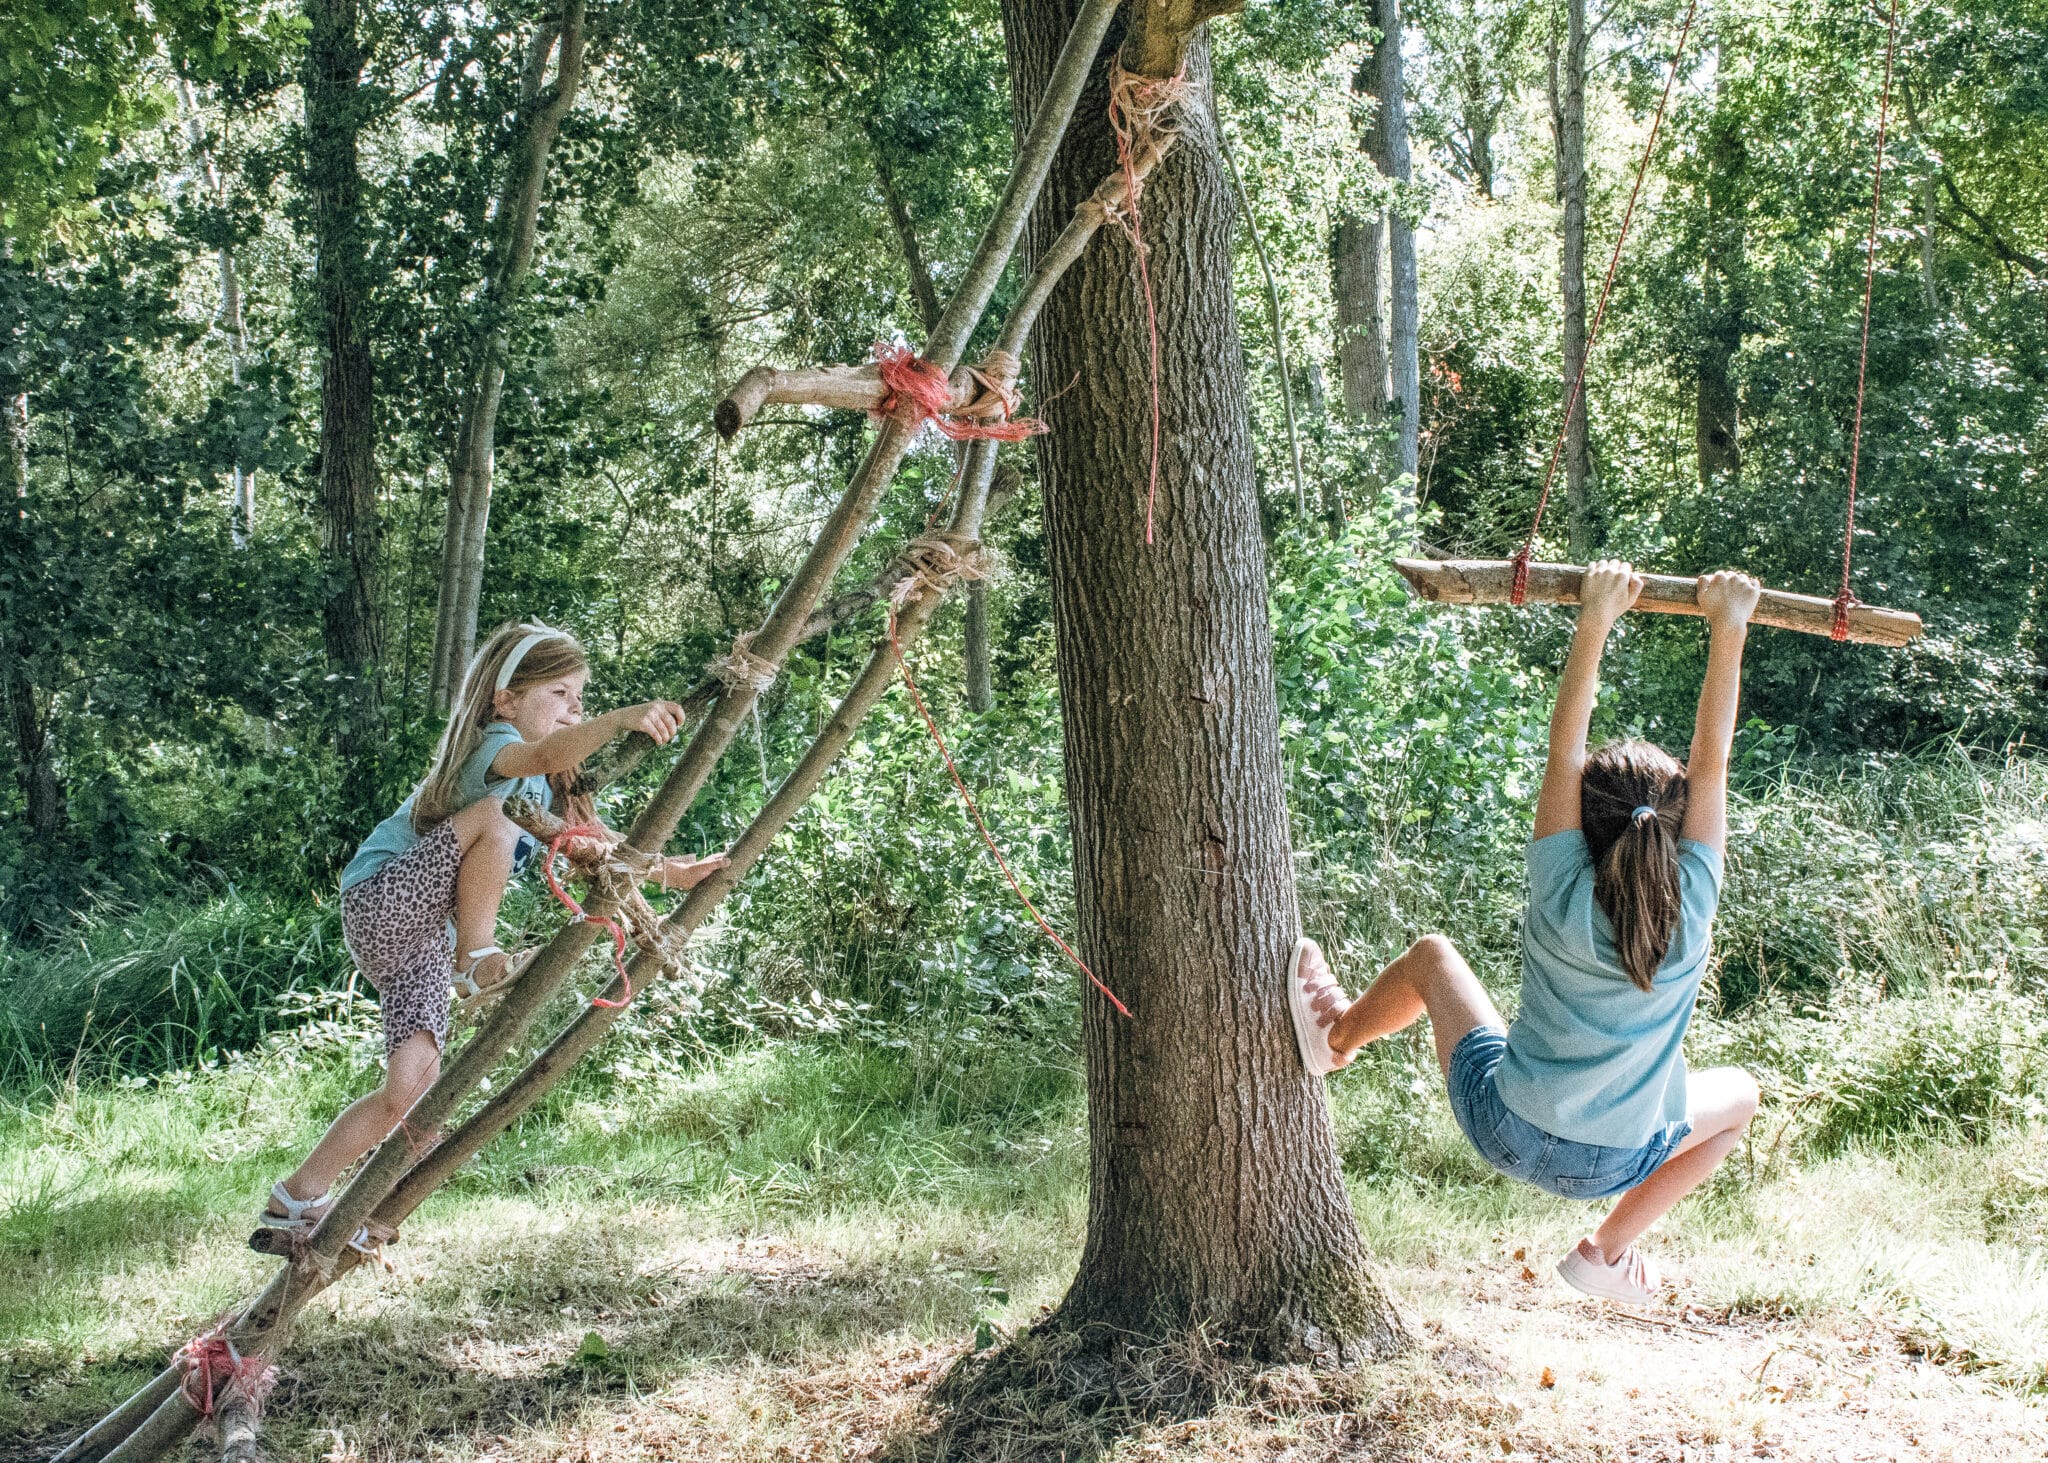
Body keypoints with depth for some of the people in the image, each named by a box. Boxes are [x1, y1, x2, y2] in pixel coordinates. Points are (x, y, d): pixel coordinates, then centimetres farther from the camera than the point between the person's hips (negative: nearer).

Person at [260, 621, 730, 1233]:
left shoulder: (547, 787, 11)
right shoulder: (492, 744, -18)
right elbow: (545, 755, -41)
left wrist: (666, 871, 4)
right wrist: (623, 718, -56)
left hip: (424, 942, 8)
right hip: (380, 903, -8)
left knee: (412, 1081, -4)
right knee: (493, 819, -29)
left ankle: (298, 1198, 7)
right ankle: (476, 964, -21)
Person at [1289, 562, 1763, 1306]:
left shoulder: (1564, 901, -21)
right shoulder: (1692, 909, -19)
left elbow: (1564, 752, -20)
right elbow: (1710, 761, -15)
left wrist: (1594, 623, -21)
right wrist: (1727, 629, -14)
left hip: (1504, 1127, 0)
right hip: (1616, 1162, 0)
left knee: (1432, 956, 23)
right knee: (1739, 1094, 30)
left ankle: (1336, 1036, 54)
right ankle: (1609, 1250, 23)